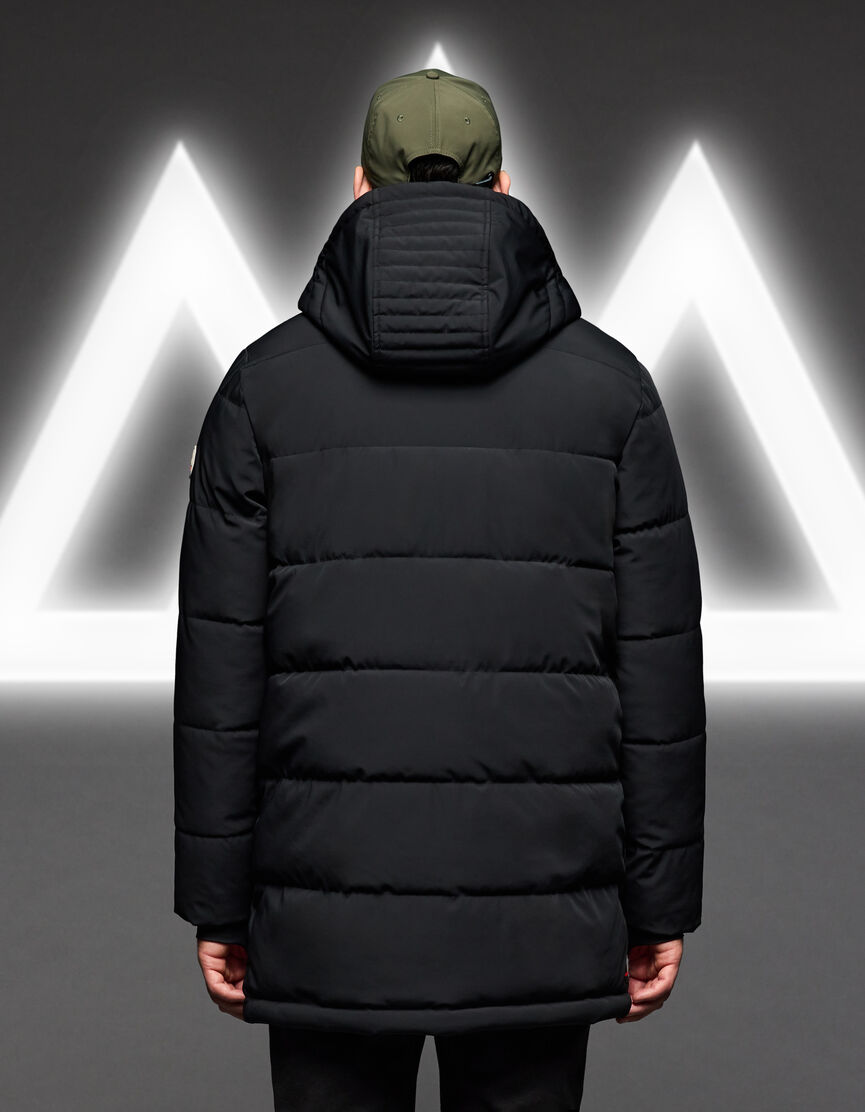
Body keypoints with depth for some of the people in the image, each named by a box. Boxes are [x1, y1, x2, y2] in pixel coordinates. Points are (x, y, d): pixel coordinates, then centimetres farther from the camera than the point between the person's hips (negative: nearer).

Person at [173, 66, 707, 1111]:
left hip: (328, 920, 0)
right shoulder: (610, 386, 0)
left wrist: (217, 904, 5)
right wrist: (660, 906, 6)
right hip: (540, 922, 1)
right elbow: (659, 671, -2)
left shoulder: (266, 384, -1)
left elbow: (220, 668, -3)